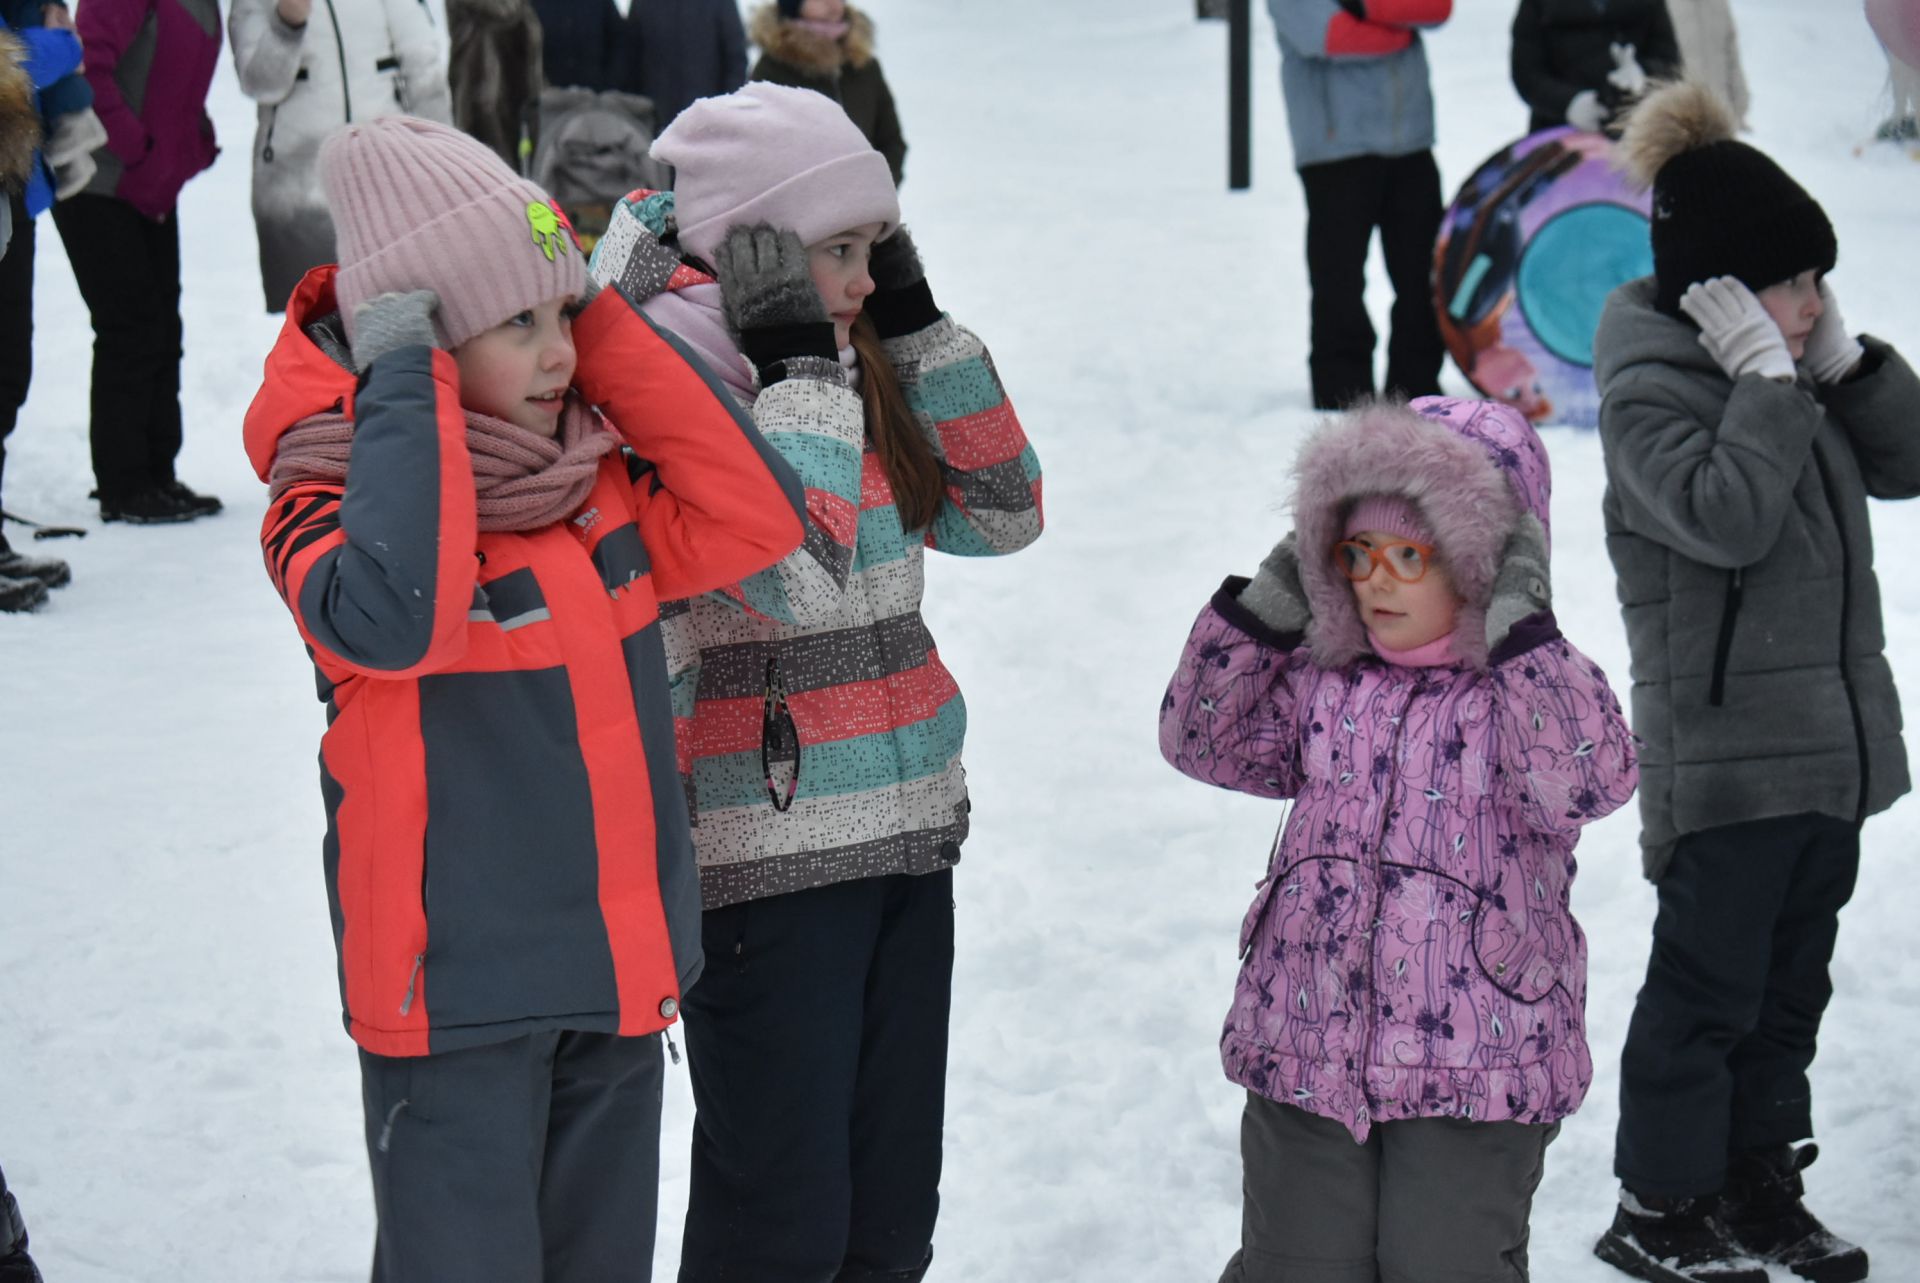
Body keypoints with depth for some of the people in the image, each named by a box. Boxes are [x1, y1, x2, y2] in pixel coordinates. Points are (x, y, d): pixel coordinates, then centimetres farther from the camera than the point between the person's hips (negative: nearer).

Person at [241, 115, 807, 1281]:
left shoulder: (590, 476, 5)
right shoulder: (334, 497, -15)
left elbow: (755, 518, -6)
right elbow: (389, 620, -36)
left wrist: (606, 324, -7)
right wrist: (405, 382, -26)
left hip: (620, 966, 6)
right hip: (456, 990, -6)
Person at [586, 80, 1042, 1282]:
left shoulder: (853, 367, 10)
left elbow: (1002, 511, 12)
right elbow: (799, 573, -27)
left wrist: (917, 324, 6)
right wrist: (799, 369, -20)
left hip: (905, 829, 8)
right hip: (764, 857, -8)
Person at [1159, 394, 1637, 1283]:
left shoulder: (1527, 688, -7)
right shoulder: (1325, 683, 9)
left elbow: (1589, 779, -26)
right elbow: (1202, 738, 7)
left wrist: (1524, 631, -25)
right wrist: (1263, 608, 0)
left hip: (1473, 1066, -4)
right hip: (1306, 1050, 5)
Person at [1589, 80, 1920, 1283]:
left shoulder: (1795, 371, 10)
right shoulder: (1649, 391, -14)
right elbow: (1728, 516, -27)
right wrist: (1770, 378, -22)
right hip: (1723, 753, -8)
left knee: (1794, 973, 16)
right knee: (1709, 980, -1)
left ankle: (1759, 1182, 28)